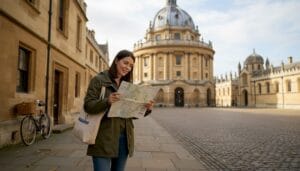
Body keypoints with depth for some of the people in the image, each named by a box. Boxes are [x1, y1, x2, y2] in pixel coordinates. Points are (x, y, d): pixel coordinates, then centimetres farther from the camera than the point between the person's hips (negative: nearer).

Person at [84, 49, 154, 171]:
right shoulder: (99, 80, -3)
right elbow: (88, 105, -10)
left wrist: (146, 109, -8)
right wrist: (107, 101, -29)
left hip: (124, 138, 5)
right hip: (104, 139, -5)